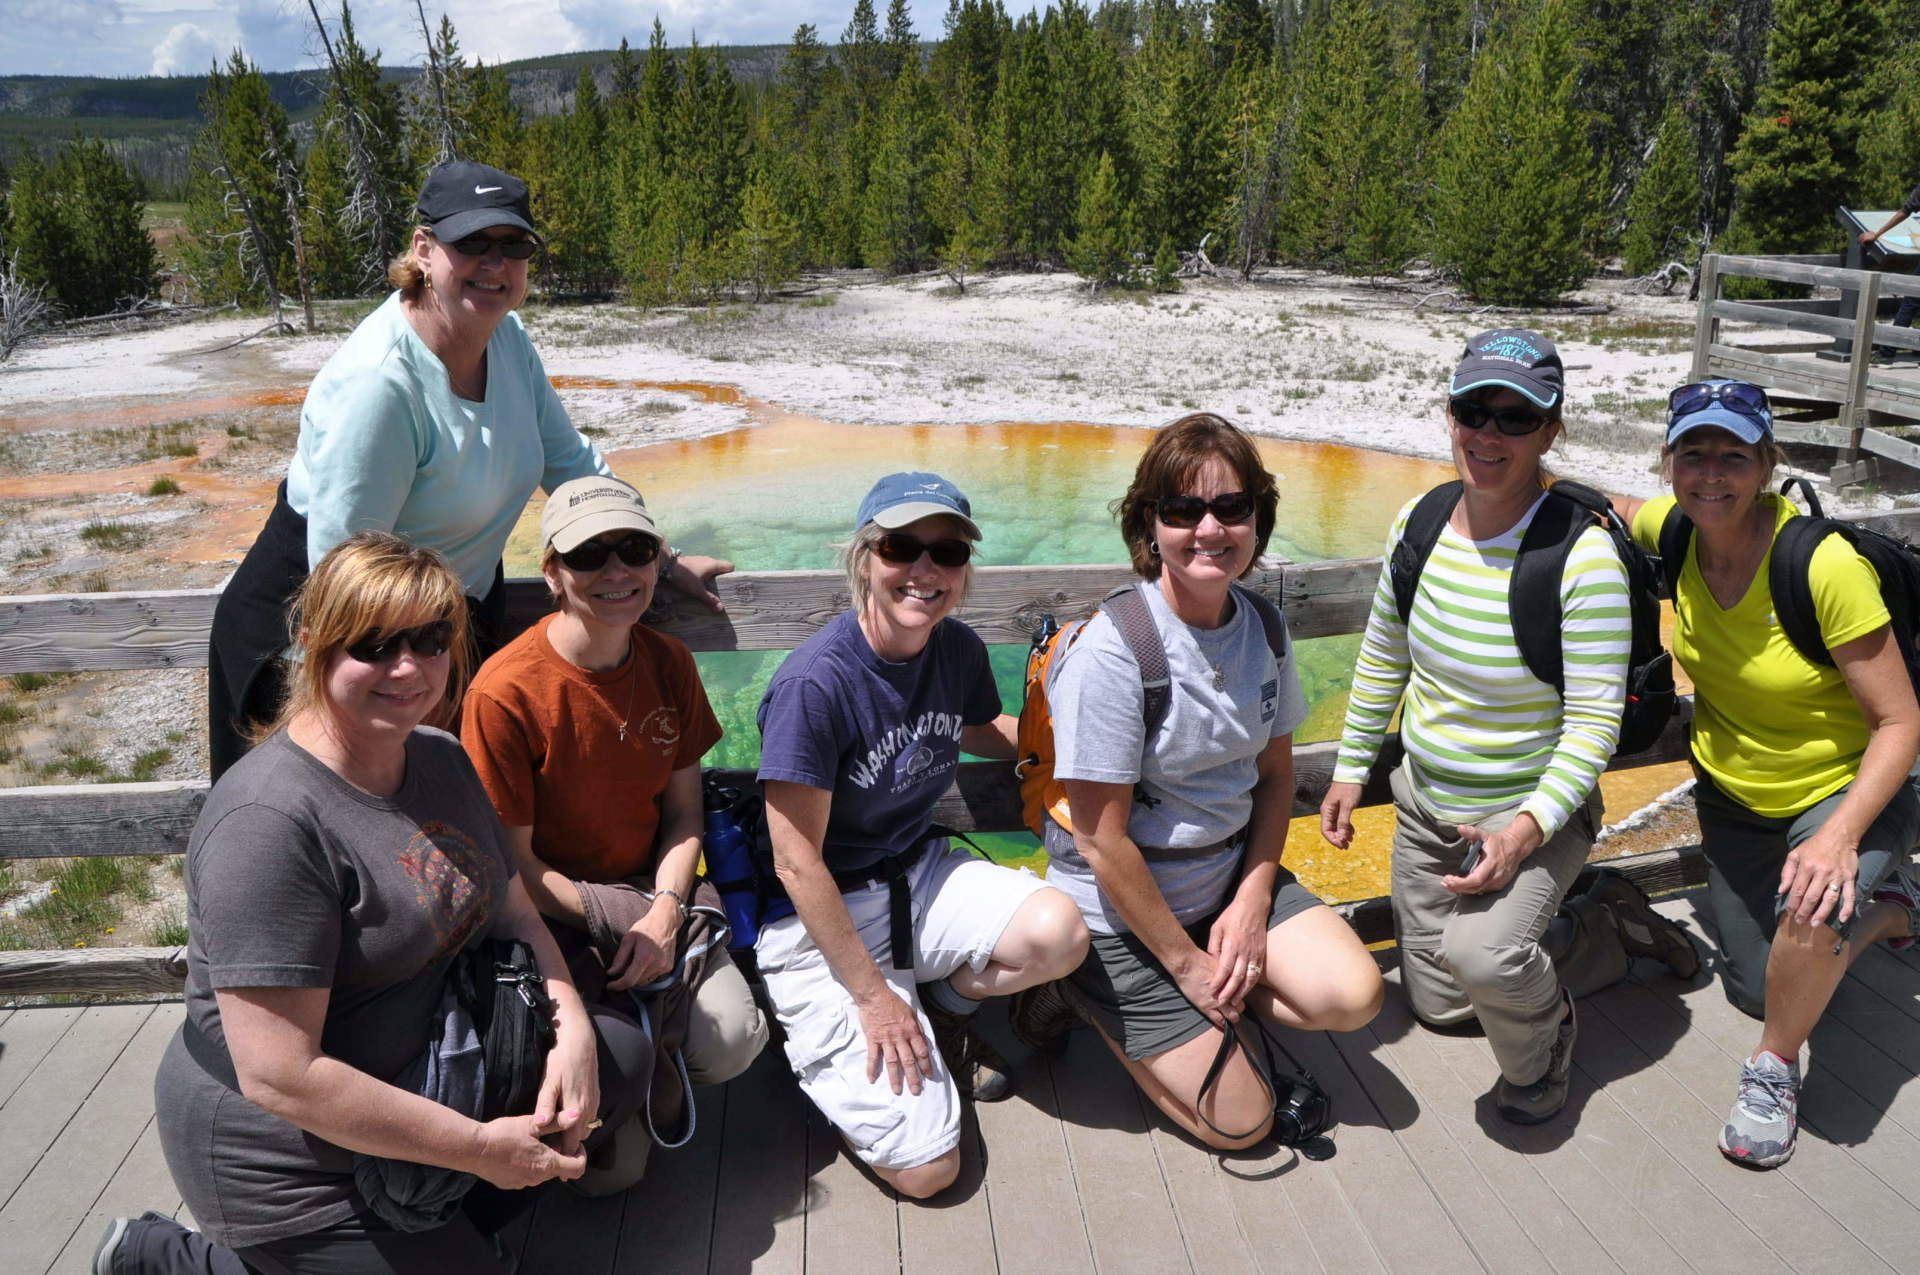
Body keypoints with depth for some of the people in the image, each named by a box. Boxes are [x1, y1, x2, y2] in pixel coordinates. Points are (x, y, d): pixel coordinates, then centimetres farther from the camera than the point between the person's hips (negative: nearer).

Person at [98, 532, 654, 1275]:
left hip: (428, 1078, 8)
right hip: (289, 1162, -8)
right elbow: (278, 1078, -28)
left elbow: (513, 914, 7)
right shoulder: (270, 820, -27)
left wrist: (572, 1028, -12)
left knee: (614, 1063, 8)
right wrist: (481, 1149, -23)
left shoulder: (441, 759, 0)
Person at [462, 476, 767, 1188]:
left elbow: (683, 810, 4)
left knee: (731, 1041, -18)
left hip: (650, 890, 5)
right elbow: (514, 865, -13)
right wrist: (622, 921, -18)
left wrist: (664, 915, -13)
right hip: (550, 913, -5)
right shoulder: (505, 692, -20)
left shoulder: (669, 663, -1)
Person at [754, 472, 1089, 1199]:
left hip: (921, 876, 6)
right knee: (924, 1169, -12)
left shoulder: (959, 651, -4)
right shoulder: (816, 683, -25)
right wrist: (872, 995, -15)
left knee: (1058, 931, -25)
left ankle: (945, 1011, 7)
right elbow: (797, 865, -20)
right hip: (822, 920, -6)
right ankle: (823, 1040, 16)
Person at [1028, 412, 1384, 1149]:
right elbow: (1101, 843, -21)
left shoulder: (1263, 629, -3)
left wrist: (1251, 902, -5)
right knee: (1241, 1122, -2)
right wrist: (1184, 962, -12)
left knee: (1354, 997, -15)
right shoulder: (1111, 652, -25)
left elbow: (1275, 772, 8)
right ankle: (1087, 993, 15)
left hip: (1231, 879, 6)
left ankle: (1222, 992, 9)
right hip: (1120, 918, -6)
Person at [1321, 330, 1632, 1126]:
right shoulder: (1420, 523, -6)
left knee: (1483, 955, -34)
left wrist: (1527, 828, -32)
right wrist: (1351, 768, 9)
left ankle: (1542, 1040, 2)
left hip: (1534, 809, -5)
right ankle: (1526, 935, 46)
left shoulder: (1583, 554, -23)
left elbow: (1595, 720, -21)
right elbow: (1382, 656, 6)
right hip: (1424, 802, 6)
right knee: (1437, 1006, 17)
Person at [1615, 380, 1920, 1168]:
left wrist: (1839, 835, -37)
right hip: (1733, 796, 6)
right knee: (1757, 991, 17)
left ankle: (1775, 1068, -8)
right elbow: (1610, 509, 12)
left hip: (1846, 791, -5)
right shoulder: (1671, 530, -15)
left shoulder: (1824, 563, -30)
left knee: (1812, 910, -39)